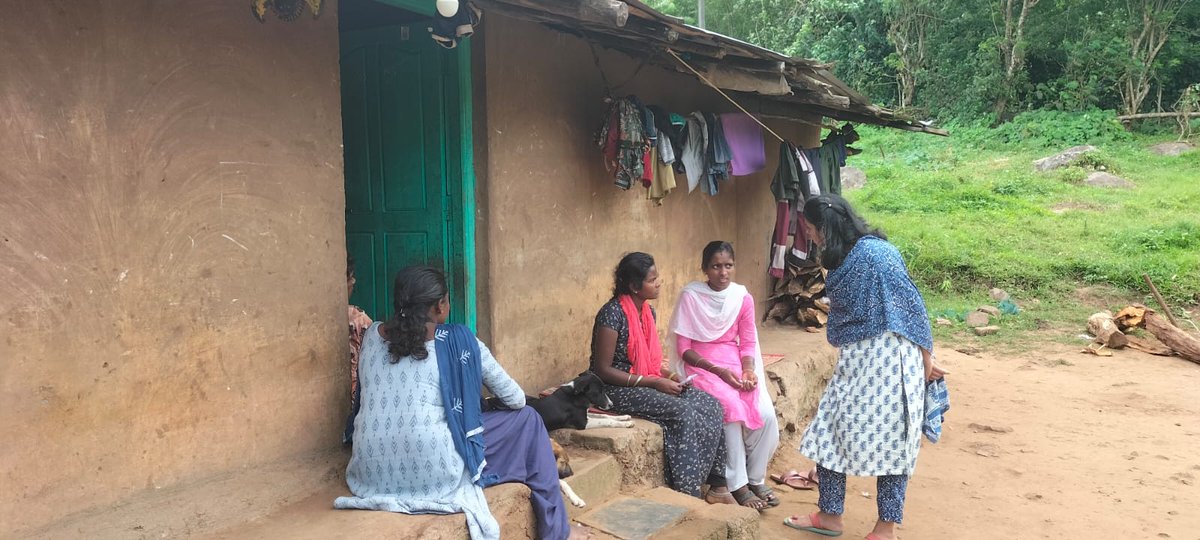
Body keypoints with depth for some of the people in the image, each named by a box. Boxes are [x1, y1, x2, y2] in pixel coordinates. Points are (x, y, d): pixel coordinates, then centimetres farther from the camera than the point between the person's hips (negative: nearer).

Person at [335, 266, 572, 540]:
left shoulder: (372, 335, 8)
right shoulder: (457, 340, -4)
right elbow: (517, 400, 3)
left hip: (372, 474, 6)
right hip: (436, 477, -6)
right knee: (527, 419, 13)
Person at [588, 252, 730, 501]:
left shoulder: (648, 311, 8)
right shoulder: (613, 314, -18)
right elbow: (602, 370, -19)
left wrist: (667, 377, -3)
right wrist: (654, 383, -20)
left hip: (647, 381, 8)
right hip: (618, 389, -8)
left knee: (710, 405, -10)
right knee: (684, 412, -27)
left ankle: (717, 484, -8)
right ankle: (686, 491, -16)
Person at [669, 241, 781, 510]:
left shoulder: (743, 298, 1)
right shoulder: (691, 296, -10)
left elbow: (747, 344, 7)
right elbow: (684, 348, -9)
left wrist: (749, 370, -14)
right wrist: (718, 370, -19)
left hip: (735, 364, 4)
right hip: (700, 365, -4)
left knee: (765, 413, -21)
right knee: (732, 408, -30)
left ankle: (756, 478, 0)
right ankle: (738, 485, -17)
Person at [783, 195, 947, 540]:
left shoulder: (873, 252, -17)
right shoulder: (841, 259, 10)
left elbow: (911, 305, -14)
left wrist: (926, 359, -10)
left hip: (886, 359, -9)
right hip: (854, 360, 9)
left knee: (888, 440, 0)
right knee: (830, 430, 9)